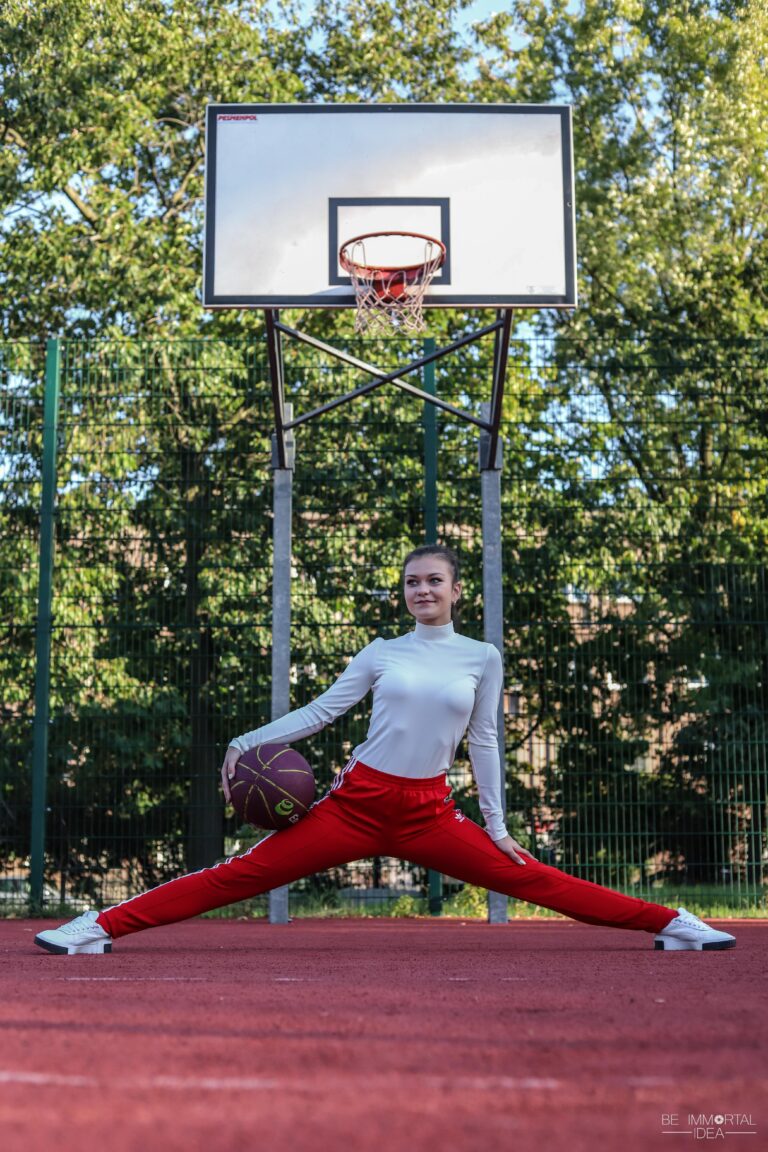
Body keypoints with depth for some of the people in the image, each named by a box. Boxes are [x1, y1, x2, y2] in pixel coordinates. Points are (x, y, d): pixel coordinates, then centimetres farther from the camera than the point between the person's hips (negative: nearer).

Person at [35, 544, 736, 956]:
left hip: (428, 813, 0)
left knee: (527, 876, -5)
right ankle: (100, 927, -9)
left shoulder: (483, 658, 6)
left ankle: (671, 923, 3)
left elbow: (483, 741, 9)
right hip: (357, 802, 0)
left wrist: (496, 823, 8)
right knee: (242, 874, -9)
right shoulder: (382, 653, 5)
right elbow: (320, 712, 4)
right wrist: (248, 742, -5)